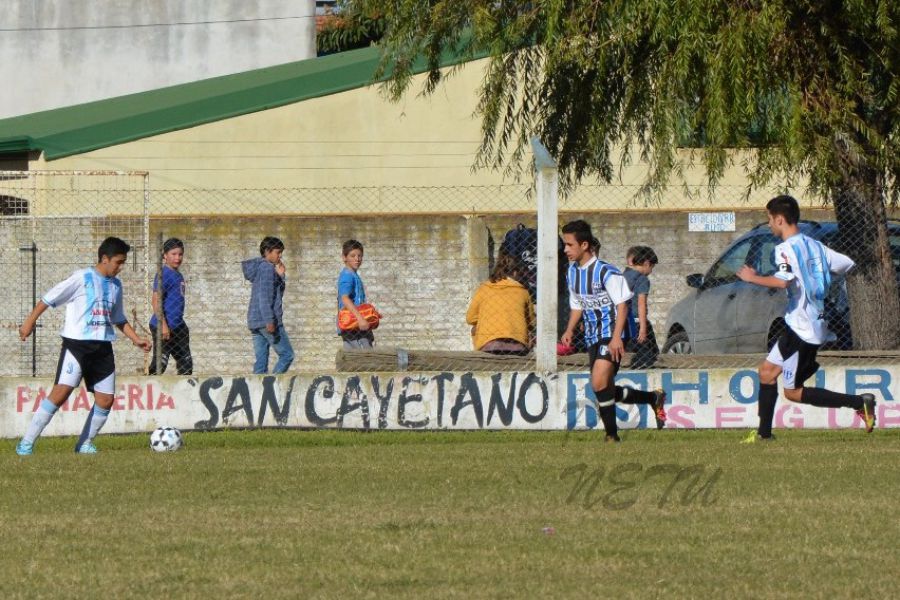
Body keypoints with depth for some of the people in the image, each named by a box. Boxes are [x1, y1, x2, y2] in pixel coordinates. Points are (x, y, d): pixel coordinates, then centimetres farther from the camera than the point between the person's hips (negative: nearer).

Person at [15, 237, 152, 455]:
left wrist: (136, 339, 17)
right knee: (62, 391, -18)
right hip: (76, 344, -7)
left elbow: (119, 319, 27)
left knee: (106, 398, -1)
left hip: (102, 347, 7)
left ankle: (85, 443, 16)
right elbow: (50, 298, -2)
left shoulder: (115, 285, 14)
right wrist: (30, 322, -5)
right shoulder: (82, 278, -6)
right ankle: (27, 443, -16)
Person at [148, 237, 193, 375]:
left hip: (178, 326, 10)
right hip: (165, 326, -10)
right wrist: (163, 325, -25)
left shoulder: (178, 275, 14)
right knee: (160, 363, -10)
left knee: (185, 361, 15)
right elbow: (156, 300, -19)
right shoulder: (164, 274, -12)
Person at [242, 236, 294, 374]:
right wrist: (269, 321, -23)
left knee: (261, 360, 6)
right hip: (266, 320, -9)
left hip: (254, 321, 9)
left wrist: (280, 276, 16)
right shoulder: (267, 268, -8)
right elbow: (264, 296, -19)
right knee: (287, 355, -5)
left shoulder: (257, 268, 21)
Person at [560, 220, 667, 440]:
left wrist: (616, 337, -22)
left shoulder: (605, 272, -16)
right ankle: (653, 398, 30)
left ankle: (611, 434, -12)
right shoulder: (572, 272, 8)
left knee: (599, 383, -23)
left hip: (611, 336, -9)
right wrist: (570, 330, 5)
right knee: (606, 391, 10)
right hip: (592, 337, 9)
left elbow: (622, 304, -15)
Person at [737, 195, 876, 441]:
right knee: (767, 370, 16)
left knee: (793, 392, -3)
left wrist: (753, 278, -16)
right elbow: (848, 265, 13)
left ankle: (859, 402, -11)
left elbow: (783, 281, -32)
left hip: (802, 327, -9)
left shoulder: (786, 248, -15)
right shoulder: (814, 245, 11)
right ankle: (764, 432, 19)